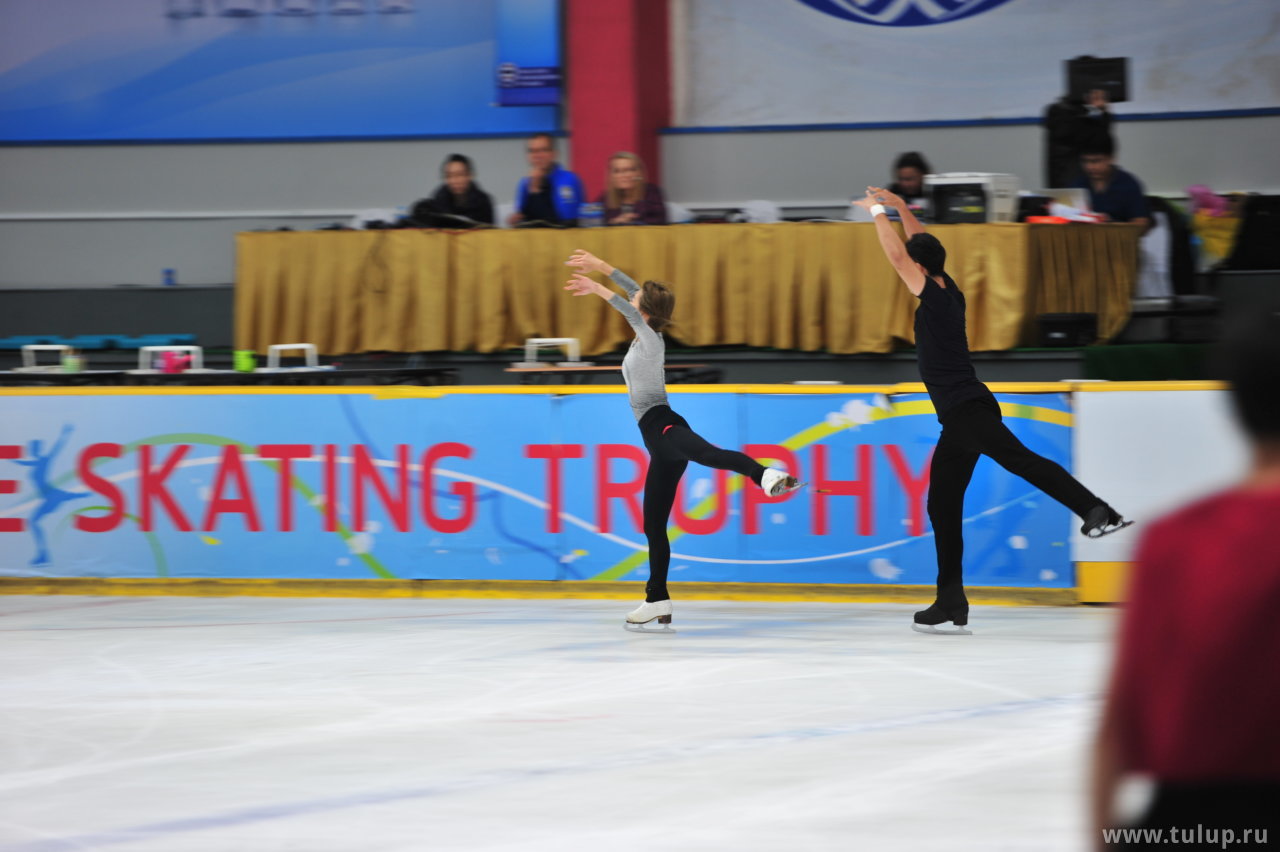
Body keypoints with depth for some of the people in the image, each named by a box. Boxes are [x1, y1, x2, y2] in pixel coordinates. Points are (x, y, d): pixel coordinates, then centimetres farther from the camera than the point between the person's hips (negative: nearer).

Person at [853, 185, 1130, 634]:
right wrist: (901, 208, 33)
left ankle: (1097, 511, -45)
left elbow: (897, 255, -9)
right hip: (959, 418, 10)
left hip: (968, 409, -10)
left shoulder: (937, 297, -7)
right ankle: (951, 605, 8)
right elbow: (920, 248, 30)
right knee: (942, 505, 9)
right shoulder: (950, 295, 16)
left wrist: (877, 212, 3)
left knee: (1020, 460, -28)